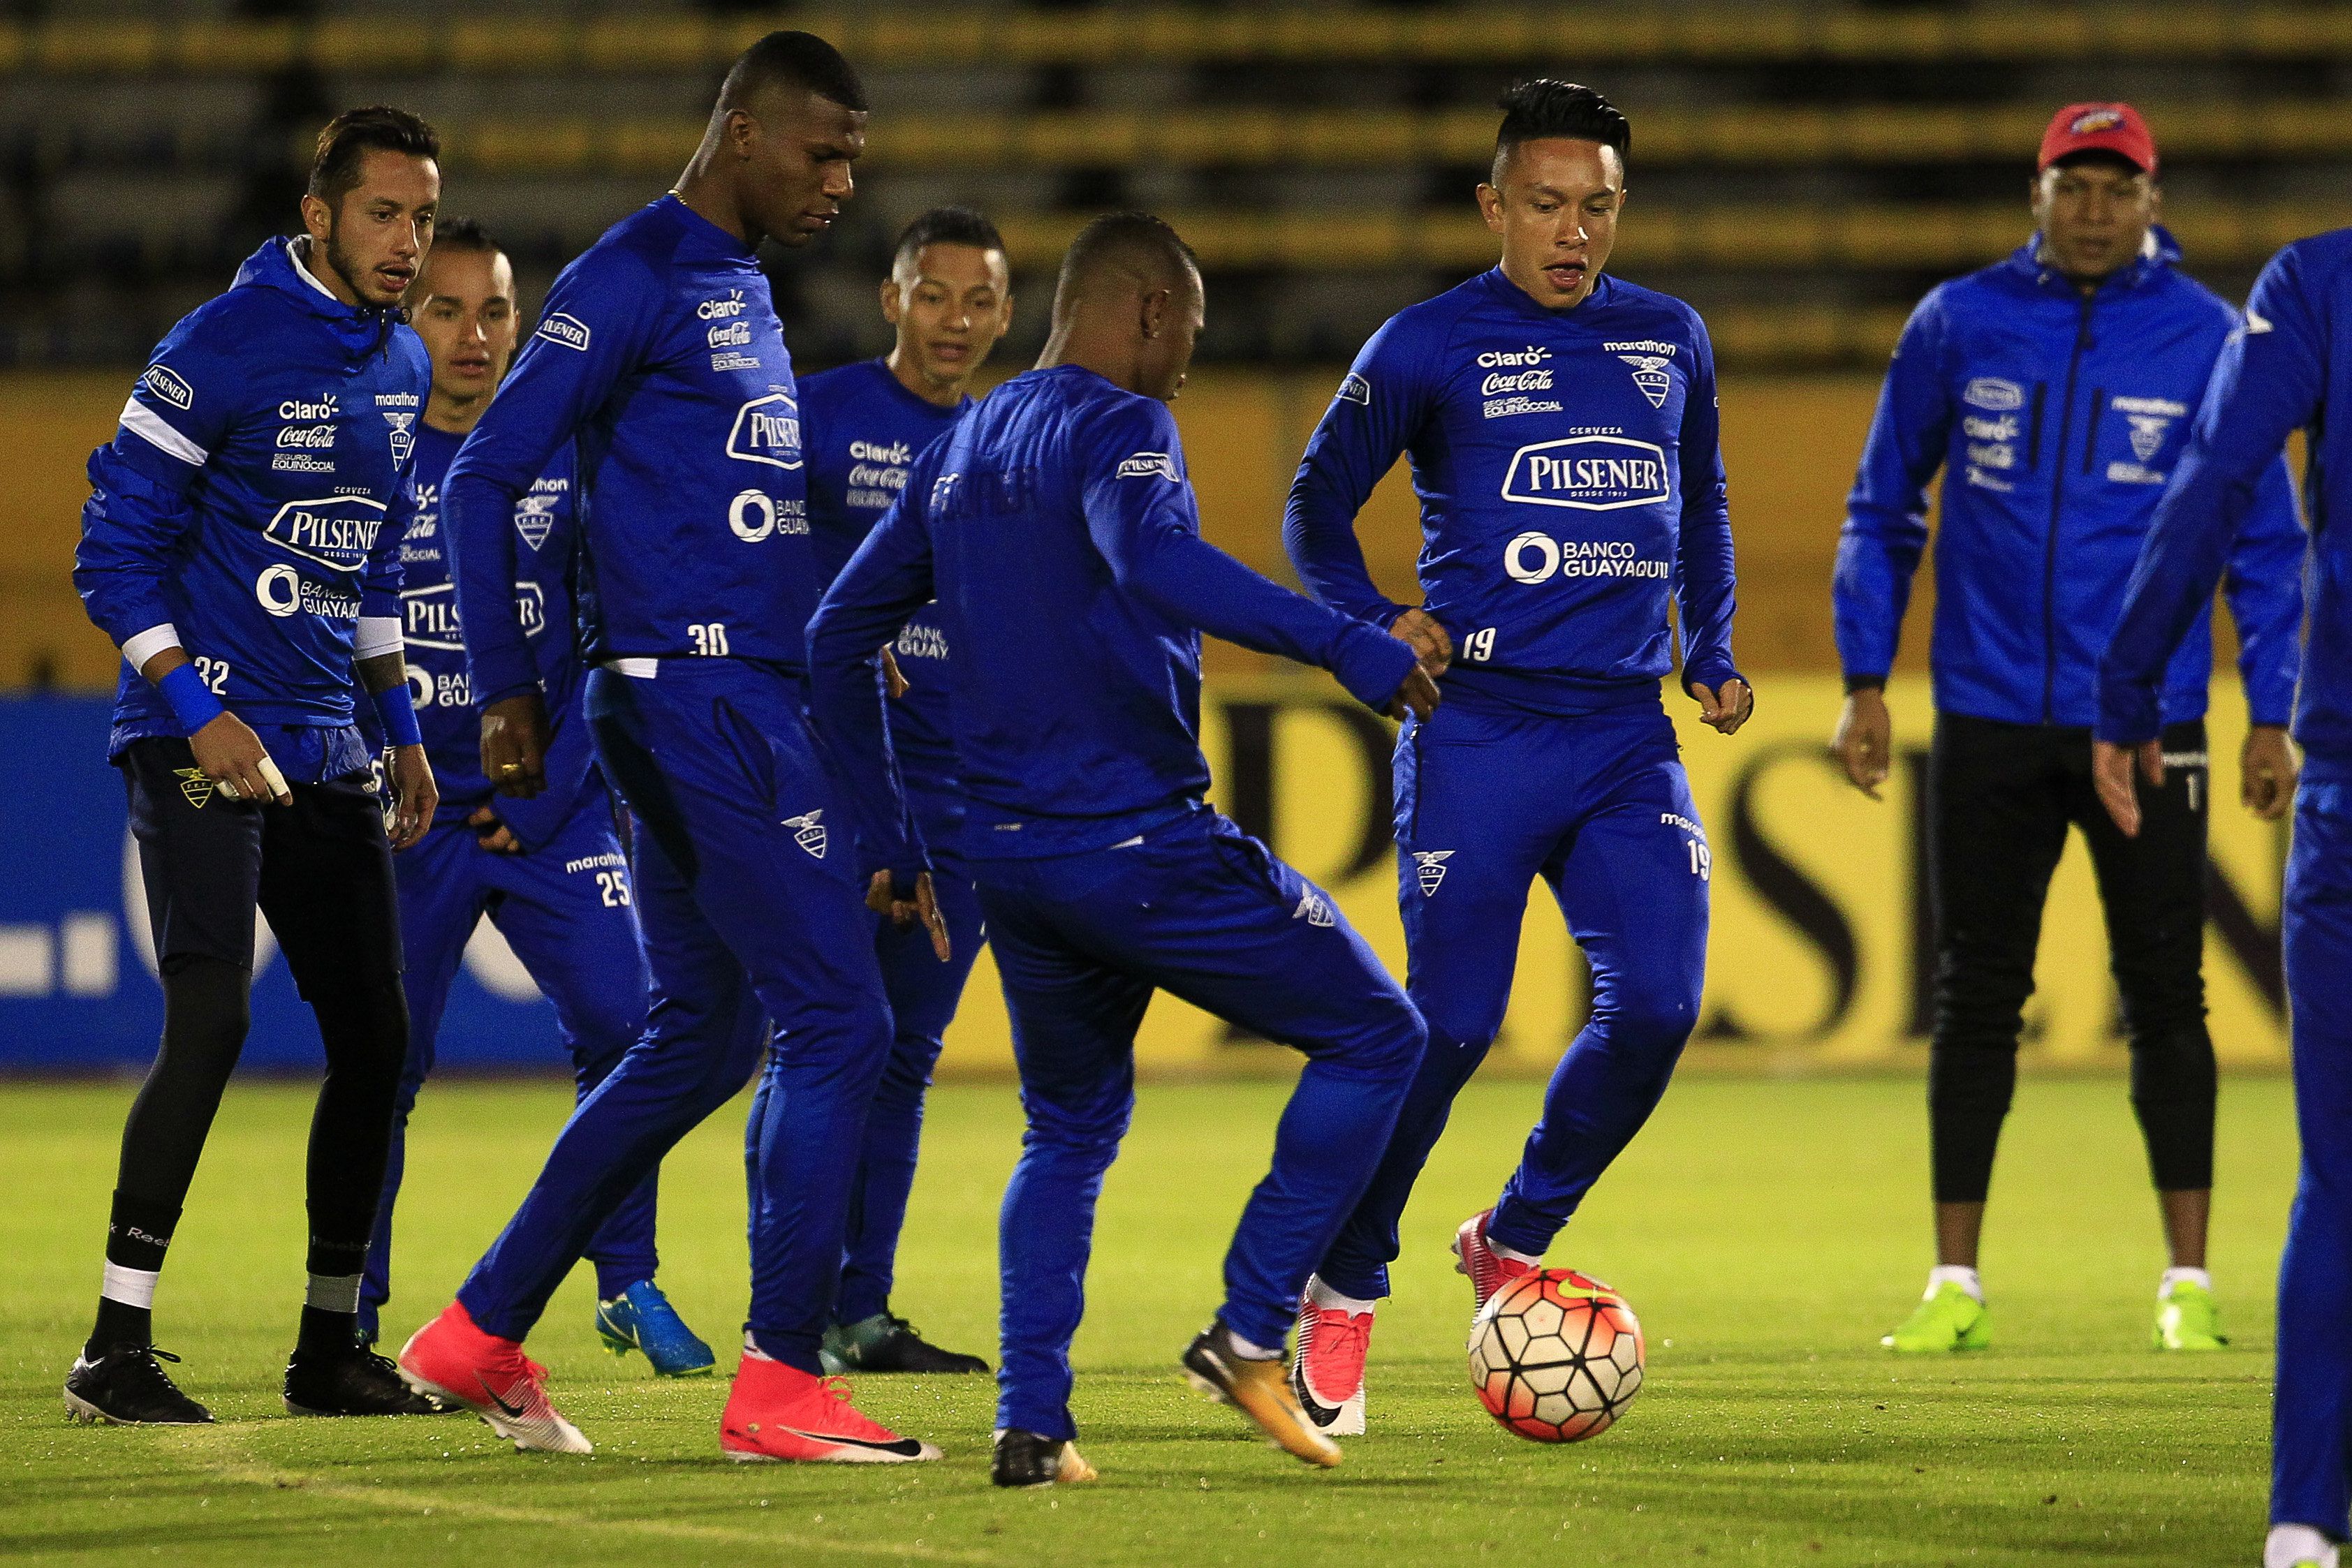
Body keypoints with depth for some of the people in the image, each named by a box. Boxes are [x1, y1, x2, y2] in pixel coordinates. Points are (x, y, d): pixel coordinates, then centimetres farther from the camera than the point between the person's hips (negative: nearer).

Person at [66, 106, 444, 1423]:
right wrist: (196, 709, -19)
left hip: (324, 754, 8)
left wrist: (401, 727, 19)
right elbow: (117, 548, -11)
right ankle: (118, 1347, -16)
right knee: (211, 1017, -19)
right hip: (203, 739, -8)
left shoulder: (401, 367, 12)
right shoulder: (223, 349, -12)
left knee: (374, 1034, 6)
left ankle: (332, 1346, 17)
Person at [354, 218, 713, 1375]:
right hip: (409, 813, -2)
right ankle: (351, 1316, 9)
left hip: (550, 808, 2)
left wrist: (552, 791, -6)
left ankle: (628, 1285, 6)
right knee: (382, 1062, -3)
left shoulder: (569, 456, 3)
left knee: (622, 1030, -8)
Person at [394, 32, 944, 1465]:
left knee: (699, 1043, 13)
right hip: (700, 693, -10)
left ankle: (480, 1337, 19)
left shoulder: (746, 291, 19)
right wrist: (508, 691, -12)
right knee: (838, 1022, -9)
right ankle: (782, 1384, -6)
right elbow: (487, 477, -11)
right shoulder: (633, 281, -10)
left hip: (751, 693, 10)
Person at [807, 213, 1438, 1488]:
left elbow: (839, 637, 19)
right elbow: (1153, 558, -32)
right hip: (1145, 844, -8)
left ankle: (1029, 1422, 7)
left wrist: (885, 833, 24)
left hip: (1010, 857, 8)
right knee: (1373, 1038, 5)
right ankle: (1250, 1333, -2)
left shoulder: (959, 451, 15)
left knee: (1069, 1130, 22)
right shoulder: (1115, 427, -10)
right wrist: (1343, 645, -36)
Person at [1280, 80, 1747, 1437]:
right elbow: (1319, 507, 6)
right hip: (1481, 735, -4)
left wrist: (1712, 652, 15)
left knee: (1657, 1006, -10)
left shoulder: (1671, 342, 13)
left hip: (1628, 734, 4)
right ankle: (1345, 1295, 11)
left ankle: (1516, 1241, 13)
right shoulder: (1432, 346, -1)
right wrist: (1374, 624, -10)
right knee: (1449, 1028, -7)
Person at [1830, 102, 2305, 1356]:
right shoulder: (1959, 324, 3)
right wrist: (1864, 680, 4)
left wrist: (2270, 717, -1)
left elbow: (2265, 539, 5)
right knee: (1975, 998, 3)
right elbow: (1883, 509, 11)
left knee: (2165, 1000, 0)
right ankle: (1954, 1284, 9)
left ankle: (2188, 1284, 6)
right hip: (1989, 722, 1)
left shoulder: (2208, 338, 0)